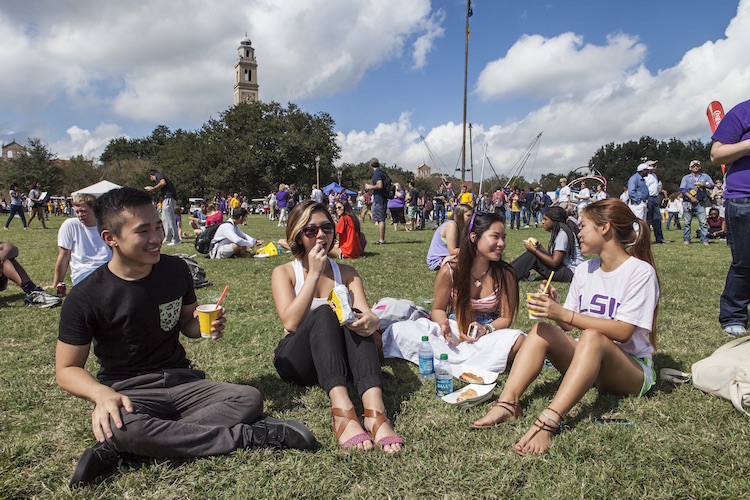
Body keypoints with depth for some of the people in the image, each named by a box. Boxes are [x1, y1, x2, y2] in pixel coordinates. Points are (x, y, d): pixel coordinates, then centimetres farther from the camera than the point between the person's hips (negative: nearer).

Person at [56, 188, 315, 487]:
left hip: (181, 381, 4)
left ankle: (118, 448, -27)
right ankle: (245, 436, -26)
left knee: (250, 399, -21)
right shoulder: (85, 297, -11)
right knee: (114, 424, -39)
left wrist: (205, 326, -8)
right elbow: (67, 369, -4)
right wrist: (103, 394, -25)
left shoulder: (175, 270, 1)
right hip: (128, 392, -4)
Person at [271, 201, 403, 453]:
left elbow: (369, 315, -7)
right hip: (295, 361, -2)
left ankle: (375, 411, -49)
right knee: (324, 313, -31)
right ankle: (343, 411, -52)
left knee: (356, 319, -29)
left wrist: (370, 321, -32)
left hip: (338, 360, 3)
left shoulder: (346, 272, 9)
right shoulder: (284, 273, 2)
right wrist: (314, 273, -15)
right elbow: (291, 323, -16)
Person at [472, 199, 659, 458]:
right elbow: (567, 326, 7)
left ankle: (549, 421, -49)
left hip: (632, 371, -5)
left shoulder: (640, 272, -10)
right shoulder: (584, 270, 9)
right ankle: (507, 403, -36)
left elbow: (623, 331, -22)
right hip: (587, 361, 6)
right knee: (542, 330, -19)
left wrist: (564, 314, -27)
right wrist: (554, 305, -14)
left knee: (593, 337, -36)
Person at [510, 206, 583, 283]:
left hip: (571, 272, -10)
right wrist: (538, 247, -9)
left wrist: (534, 250, -20)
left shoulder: (562, 234, -19)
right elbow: (550, 255, 7)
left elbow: (554, 262, -23)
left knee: (532, 256, -19)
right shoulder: (554, 232, 12)